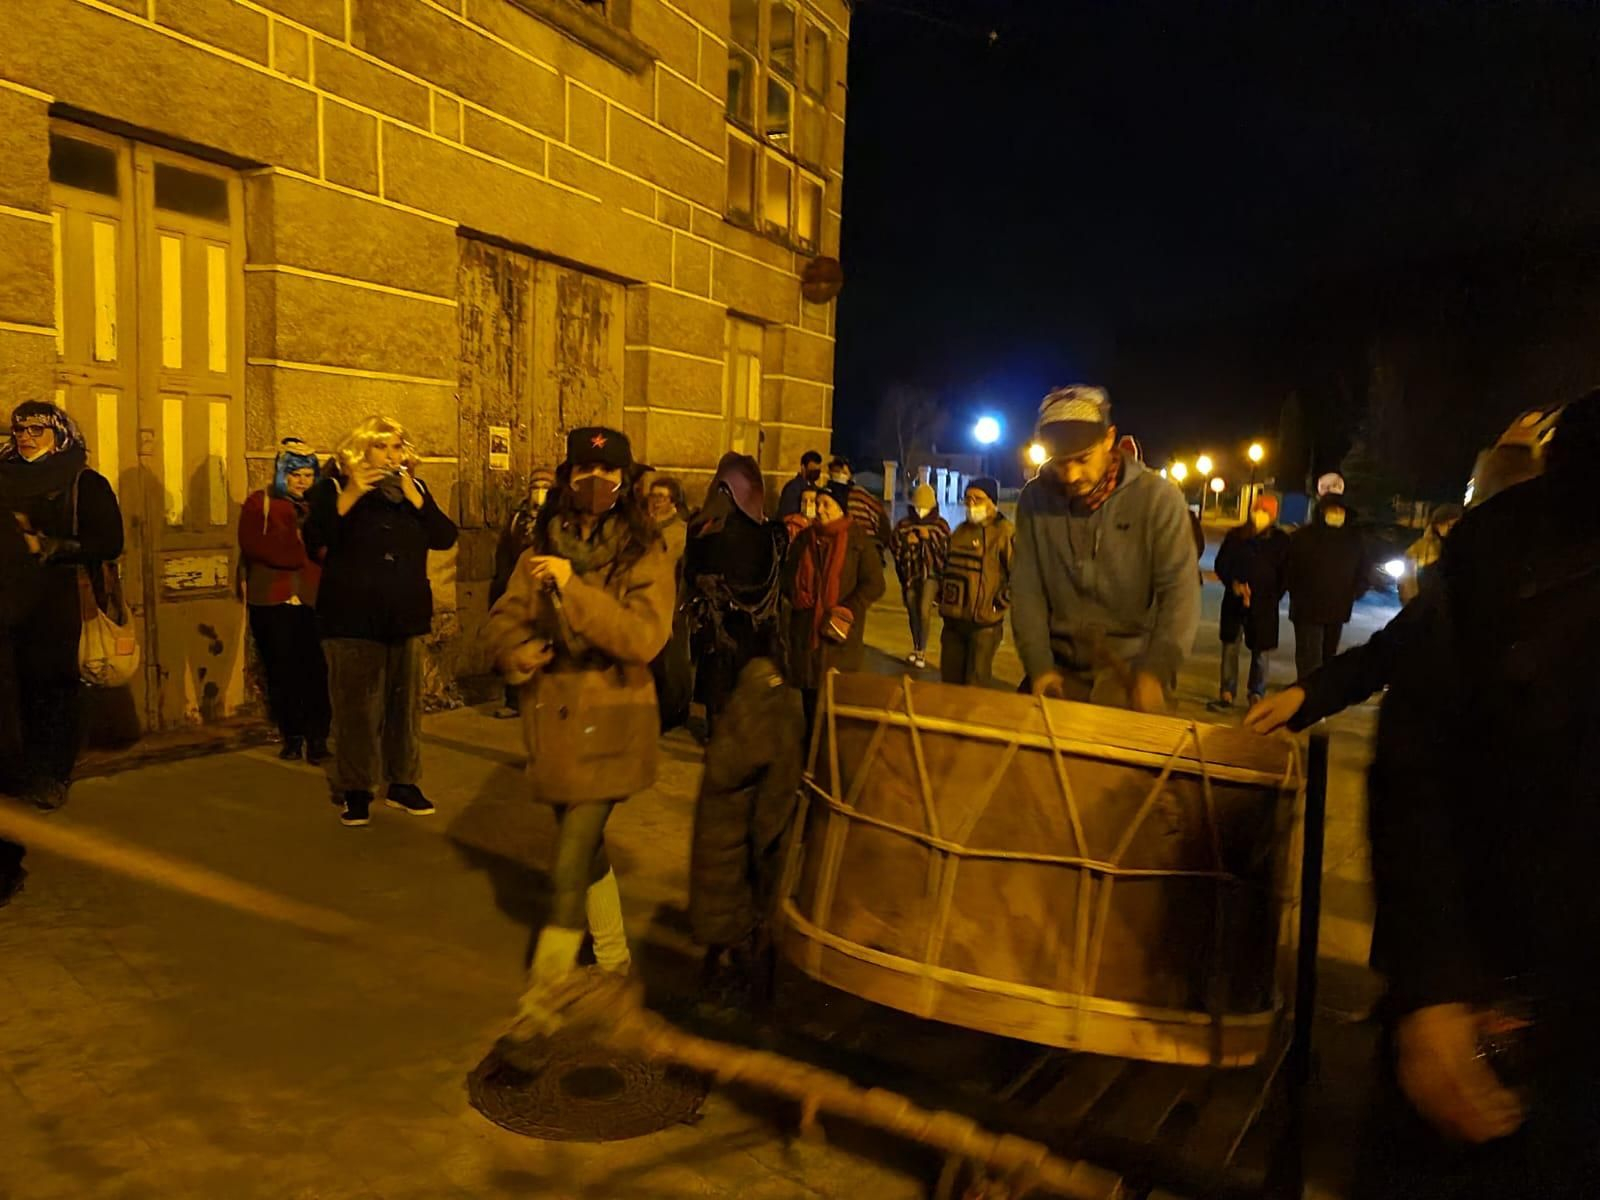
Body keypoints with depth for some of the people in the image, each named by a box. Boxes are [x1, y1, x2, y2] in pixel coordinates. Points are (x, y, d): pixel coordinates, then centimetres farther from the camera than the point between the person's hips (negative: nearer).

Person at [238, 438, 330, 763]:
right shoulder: (259, 503, 8)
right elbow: (252, 544, -5)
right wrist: (299, 554, -8)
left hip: (313, 599, 0)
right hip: (272, 600, 0)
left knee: (316, 670, -6)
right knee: (281, 671, 3)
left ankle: (317, 738, 2)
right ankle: (292, 736, 15)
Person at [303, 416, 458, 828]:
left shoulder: (414, 487, 10)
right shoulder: (335, 486, 1)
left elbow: (446, 538, -1)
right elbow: (315, 540, -13)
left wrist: (415, 499, -12)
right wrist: (351, 495, -20)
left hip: (406, 615, 4)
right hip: (352, 616, -3)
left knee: (405, 702, 9)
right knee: (356, 707, -1)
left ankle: (403, 782, 20)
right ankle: (356, 791, 9)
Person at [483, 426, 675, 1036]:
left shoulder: (646, 553, -8)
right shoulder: (544, 549, 5)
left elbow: (644, 637, -19)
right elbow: (503, 619, 10)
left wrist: (574, 587, -26)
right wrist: (520, 652, -13)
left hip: (610, 723, -5)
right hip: (553, 716, 5)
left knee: (572, 858, -7)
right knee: (585, 845, 17)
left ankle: (548, 981, 8)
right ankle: (613, 957, 37)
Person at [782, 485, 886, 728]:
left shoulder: (857, 539, -5)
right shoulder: (804, 539, 10)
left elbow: (874, 583, -7)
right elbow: (788, 575, 19)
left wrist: (846, 610, -16)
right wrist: (795, 595, -2)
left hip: (839, 629, -4)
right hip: (805, 627, 4)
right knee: (808, 687, 11)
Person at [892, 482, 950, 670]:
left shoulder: (940, 525, 0)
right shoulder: (904, 525, 4)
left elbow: (947, 551, -5)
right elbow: (897, 550, 8)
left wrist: (930, 537, -14)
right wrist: (907, 542, -8)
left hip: (931, 574, -3)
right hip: (910, 575, 3)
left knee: (924, 611, -15)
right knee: (913, 613, 13)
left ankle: (922, 651, 0)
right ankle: (916, 648, 32)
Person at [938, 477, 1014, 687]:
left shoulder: (1005, 532, -10)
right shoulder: (961, 530, 13)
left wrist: (998, 604, -15)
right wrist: (942, 595, 15)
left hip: (984, 622, -7)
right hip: (952, 619, 7)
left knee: (976, 687, -1)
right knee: (950, 681, 15)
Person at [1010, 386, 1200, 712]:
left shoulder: (1158, 497, -9)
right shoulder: (1035, 498, -2)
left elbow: (1179, 592, -12)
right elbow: (1027, 590, -1)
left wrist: (1155, 672, -24)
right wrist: (1039, 666, -10)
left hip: (1132, 672, -2)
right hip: (1061, 670, 2)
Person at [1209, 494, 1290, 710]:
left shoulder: (1281, 540, 1)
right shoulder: (1236, 536, 3)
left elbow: (1285, 574, 5)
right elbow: (1221, 564, 4)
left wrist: (1272, 598, -2)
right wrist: (1233, 583, -13)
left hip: (1264, 604, -1)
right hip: (1234, 601, 1)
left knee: (1261, 651, 2)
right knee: (1230, 647, 2)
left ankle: (1257, 696, 14)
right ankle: (1227, 694, 9)